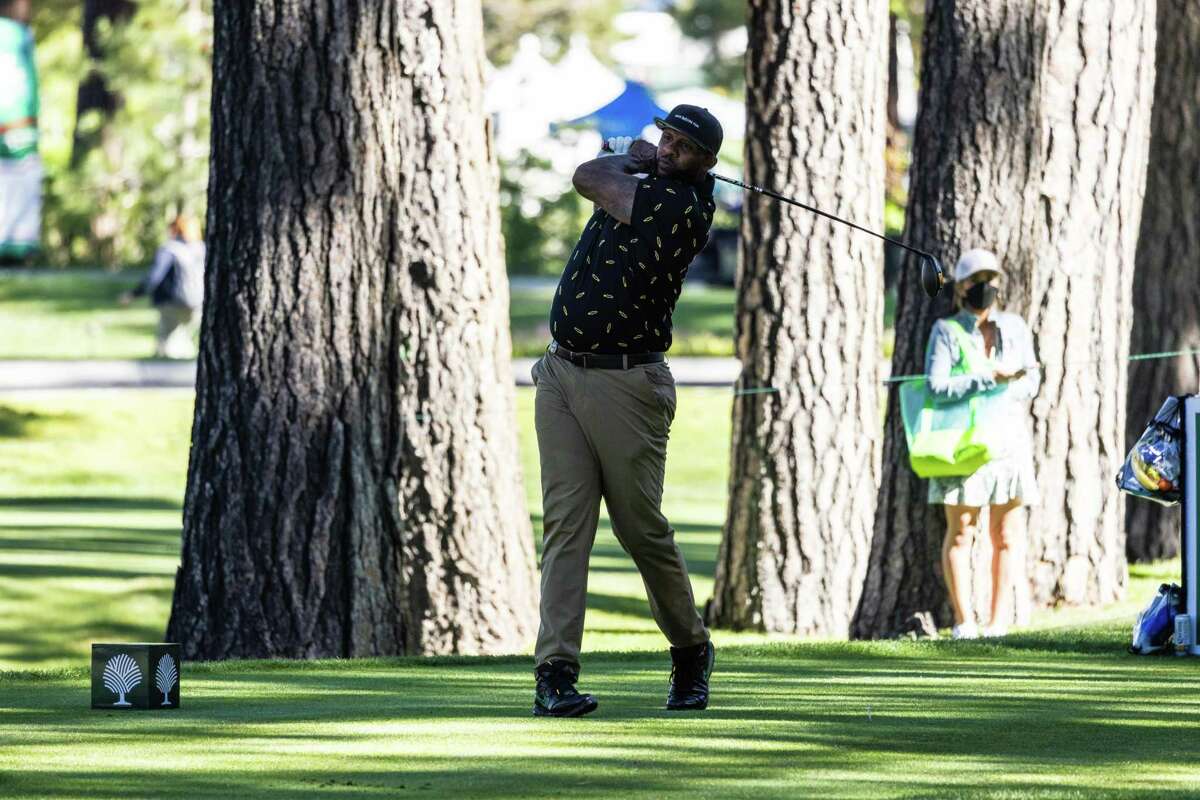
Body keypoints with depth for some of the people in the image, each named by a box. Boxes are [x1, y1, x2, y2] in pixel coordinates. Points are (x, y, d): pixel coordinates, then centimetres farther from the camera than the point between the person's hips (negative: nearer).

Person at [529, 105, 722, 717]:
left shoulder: (685, 207, -11)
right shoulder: (641, 185, 14)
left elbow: (589, 178, -4)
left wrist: (628, 160, 13)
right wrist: (634, 155, 24)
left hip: (627, 384, -6)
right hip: (561, 374, 6)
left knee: (643, 530, 1)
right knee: (565, 523, -4)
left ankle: (690, 650, 25)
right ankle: (555, 673, -11)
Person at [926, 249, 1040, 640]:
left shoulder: (1014, 327, 11)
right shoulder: (946, 331, 0)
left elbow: (1031, 381, 11)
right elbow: (937, 386, -11)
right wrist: (990, 378, -16)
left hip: (1007, 436, 3)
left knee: (1006, 534, 1)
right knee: (960, 532, -4)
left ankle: (999, 620, 3)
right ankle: (963, 621, 1)